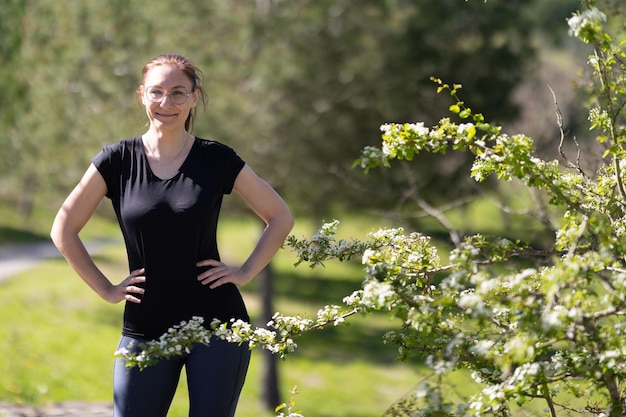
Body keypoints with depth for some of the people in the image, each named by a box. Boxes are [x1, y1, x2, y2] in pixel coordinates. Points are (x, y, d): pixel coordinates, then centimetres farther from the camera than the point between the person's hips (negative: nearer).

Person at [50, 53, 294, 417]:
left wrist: (246, 273, -1)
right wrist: (106, 289, 1)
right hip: (146, 328, 1)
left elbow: (280, 217, 9)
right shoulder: (118, 160, 0)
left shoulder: (217, 160, 0)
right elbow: (64, 229, 6)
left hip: (216, 323, -1)